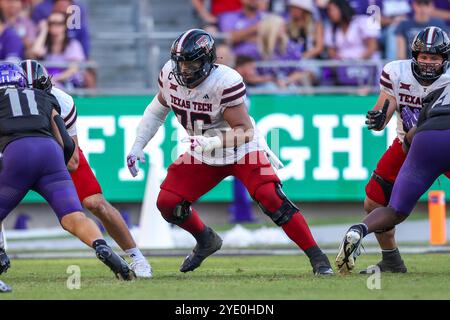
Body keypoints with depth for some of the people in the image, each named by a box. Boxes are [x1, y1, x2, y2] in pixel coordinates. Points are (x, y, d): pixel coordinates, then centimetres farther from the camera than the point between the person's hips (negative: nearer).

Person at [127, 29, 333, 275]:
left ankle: (317, 257, -15)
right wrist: (137, 147, 2)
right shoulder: (170, 74, -12)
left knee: (271, 198, -24)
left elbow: (244, 131, -29)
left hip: (241, 150, -6)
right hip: (204, 155, 6)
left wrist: (209, 142, -44)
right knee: (167, 203, -3)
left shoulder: (226, 82, -30)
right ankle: (207, 241, 26)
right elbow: (158, 110, 7)